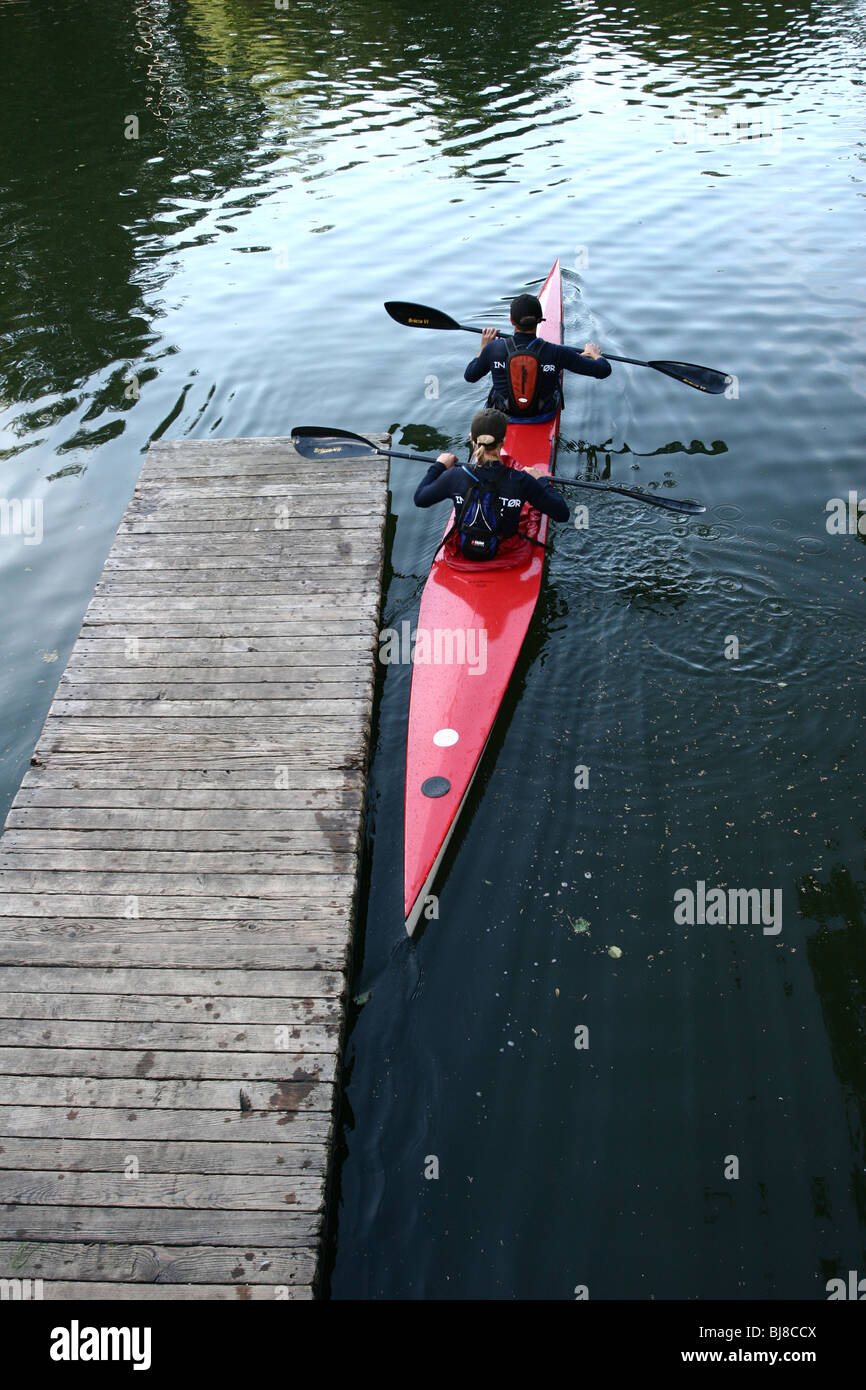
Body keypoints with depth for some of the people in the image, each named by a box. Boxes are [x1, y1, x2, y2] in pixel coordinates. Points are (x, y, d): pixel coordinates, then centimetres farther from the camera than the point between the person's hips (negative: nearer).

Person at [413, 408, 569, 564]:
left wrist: (439, 466, 10)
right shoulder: (521, 481, -27)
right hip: (506, 555, -1)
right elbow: (562, 513, -14)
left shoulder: (455, 477, -23)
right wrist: (541, 480, 2)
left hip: (461, 552, 2)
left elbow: (420, 499, -4)